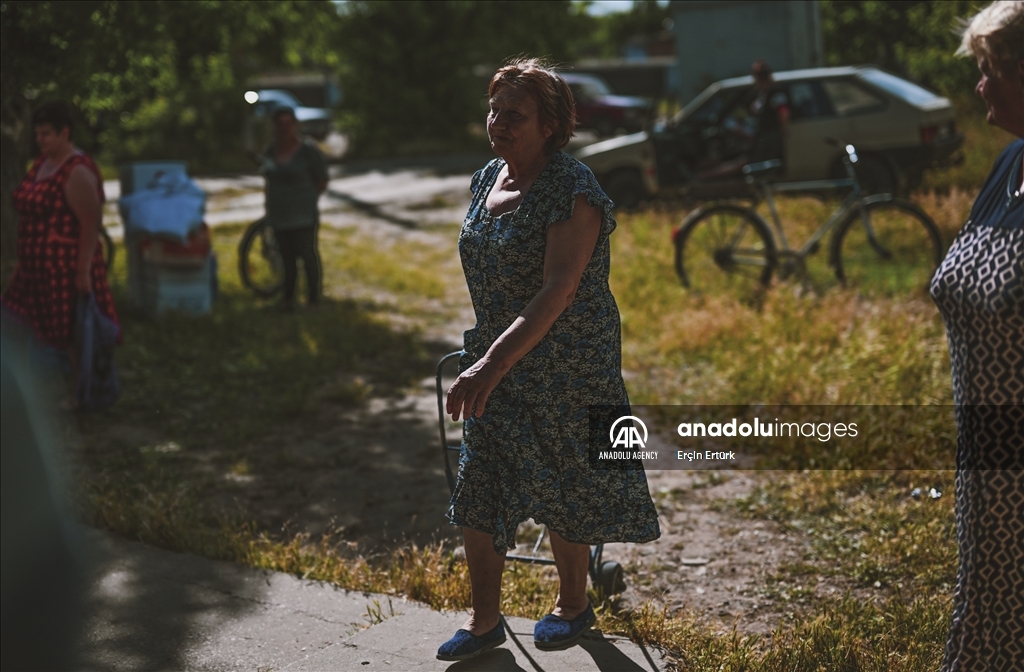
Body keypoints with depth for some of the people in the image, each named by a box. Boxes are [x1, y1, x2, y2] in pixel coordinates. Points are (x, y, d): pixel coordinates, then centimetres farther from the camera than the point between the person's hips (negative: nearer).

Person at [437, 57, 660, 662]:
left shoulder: (573, 192, -21)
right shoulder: (488, 178, 5)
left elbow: (557, 293, -29)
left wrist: (491, 366, -37)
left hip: (566, 364, -7)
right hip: (497, 362, 7)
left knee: (564, 487, 8)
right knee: (479, 488, 6)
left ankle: (574, 605, 31)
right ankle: (484, 621, 18)